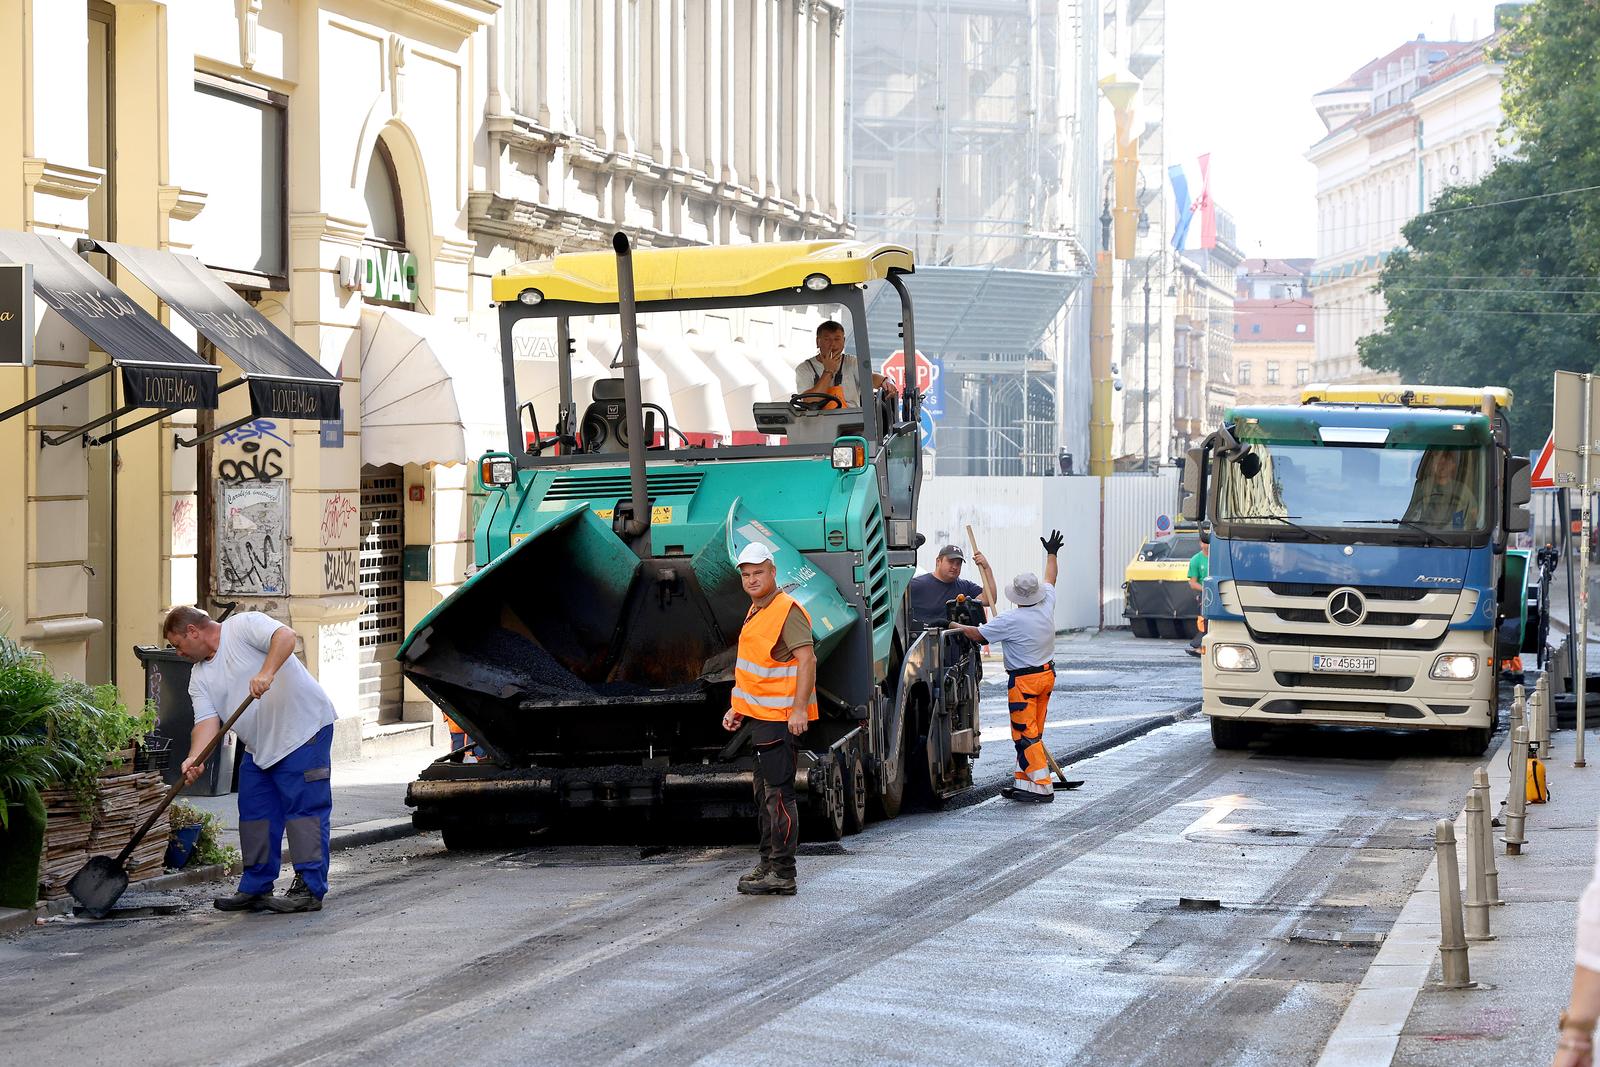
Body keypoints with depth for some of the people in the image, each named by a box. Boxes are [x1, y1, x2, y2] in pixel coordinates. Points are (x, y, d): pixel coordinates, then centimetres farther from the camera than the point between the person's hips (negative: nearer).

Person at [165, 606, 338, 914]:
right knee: (255, 815, 10)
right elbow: (207, 721, 0)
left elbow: (285, 636, -23)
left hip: (303, 729, -9)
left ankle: (309, 889, -7)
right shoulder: (200, 677, 12)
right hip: (259, 747, 9)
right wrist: (195, 759, -18)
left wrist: (266, 673, -38)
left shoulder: (243, 626, -8)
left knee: (305, 809, -8)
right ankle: (256, 889, 18)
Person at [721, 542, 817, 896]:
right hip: (761, 716, 11)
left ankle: (782, 874, -11)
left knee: (778, 793, -11)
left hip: (782, 718, -11)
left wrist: (799, 709, -28)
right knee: (764, 794, 16)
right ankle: (768, 864, 24)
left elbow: (806, 659, -22)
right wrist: (738, 708, 24)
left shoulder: (787, 611, -14)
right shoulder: (757, 611, 17)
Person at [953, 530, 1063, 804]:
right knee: (1032, 732, 13)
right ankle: (1022, 782, 17)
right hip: (1047, 674, 8)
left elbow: (978, 634, -13)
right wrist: (1051, 554, 36)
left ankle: (1042, 787, -10)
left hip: (1024, 680, -8)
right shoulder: (1047, 606, 0)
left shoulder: (1011, 620, -19)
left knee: (1026, 734, -6)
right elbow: (1050, 580, 20)